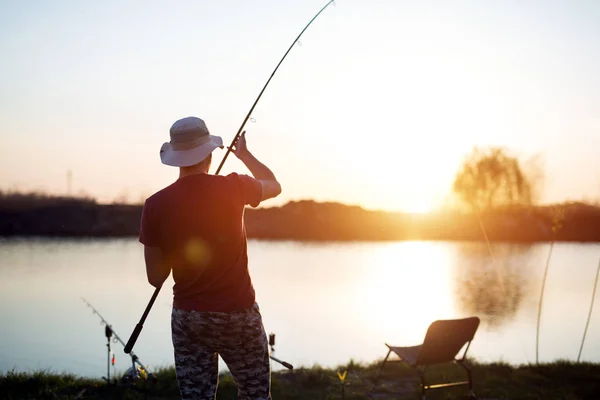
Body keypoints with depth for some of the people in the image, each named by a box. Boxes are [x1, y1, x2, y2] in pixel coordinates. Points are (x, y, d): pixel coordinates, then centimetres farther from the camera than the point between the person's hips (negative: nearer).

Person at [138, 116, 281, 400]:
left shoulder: (155, 205, -8)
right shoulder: (233, 187, -10)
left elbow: (155, 277, -1)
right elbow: (274, 186, 14)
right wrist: (244, 154, 28)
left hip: (187, 317, 1)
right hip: (238, 314, -1)